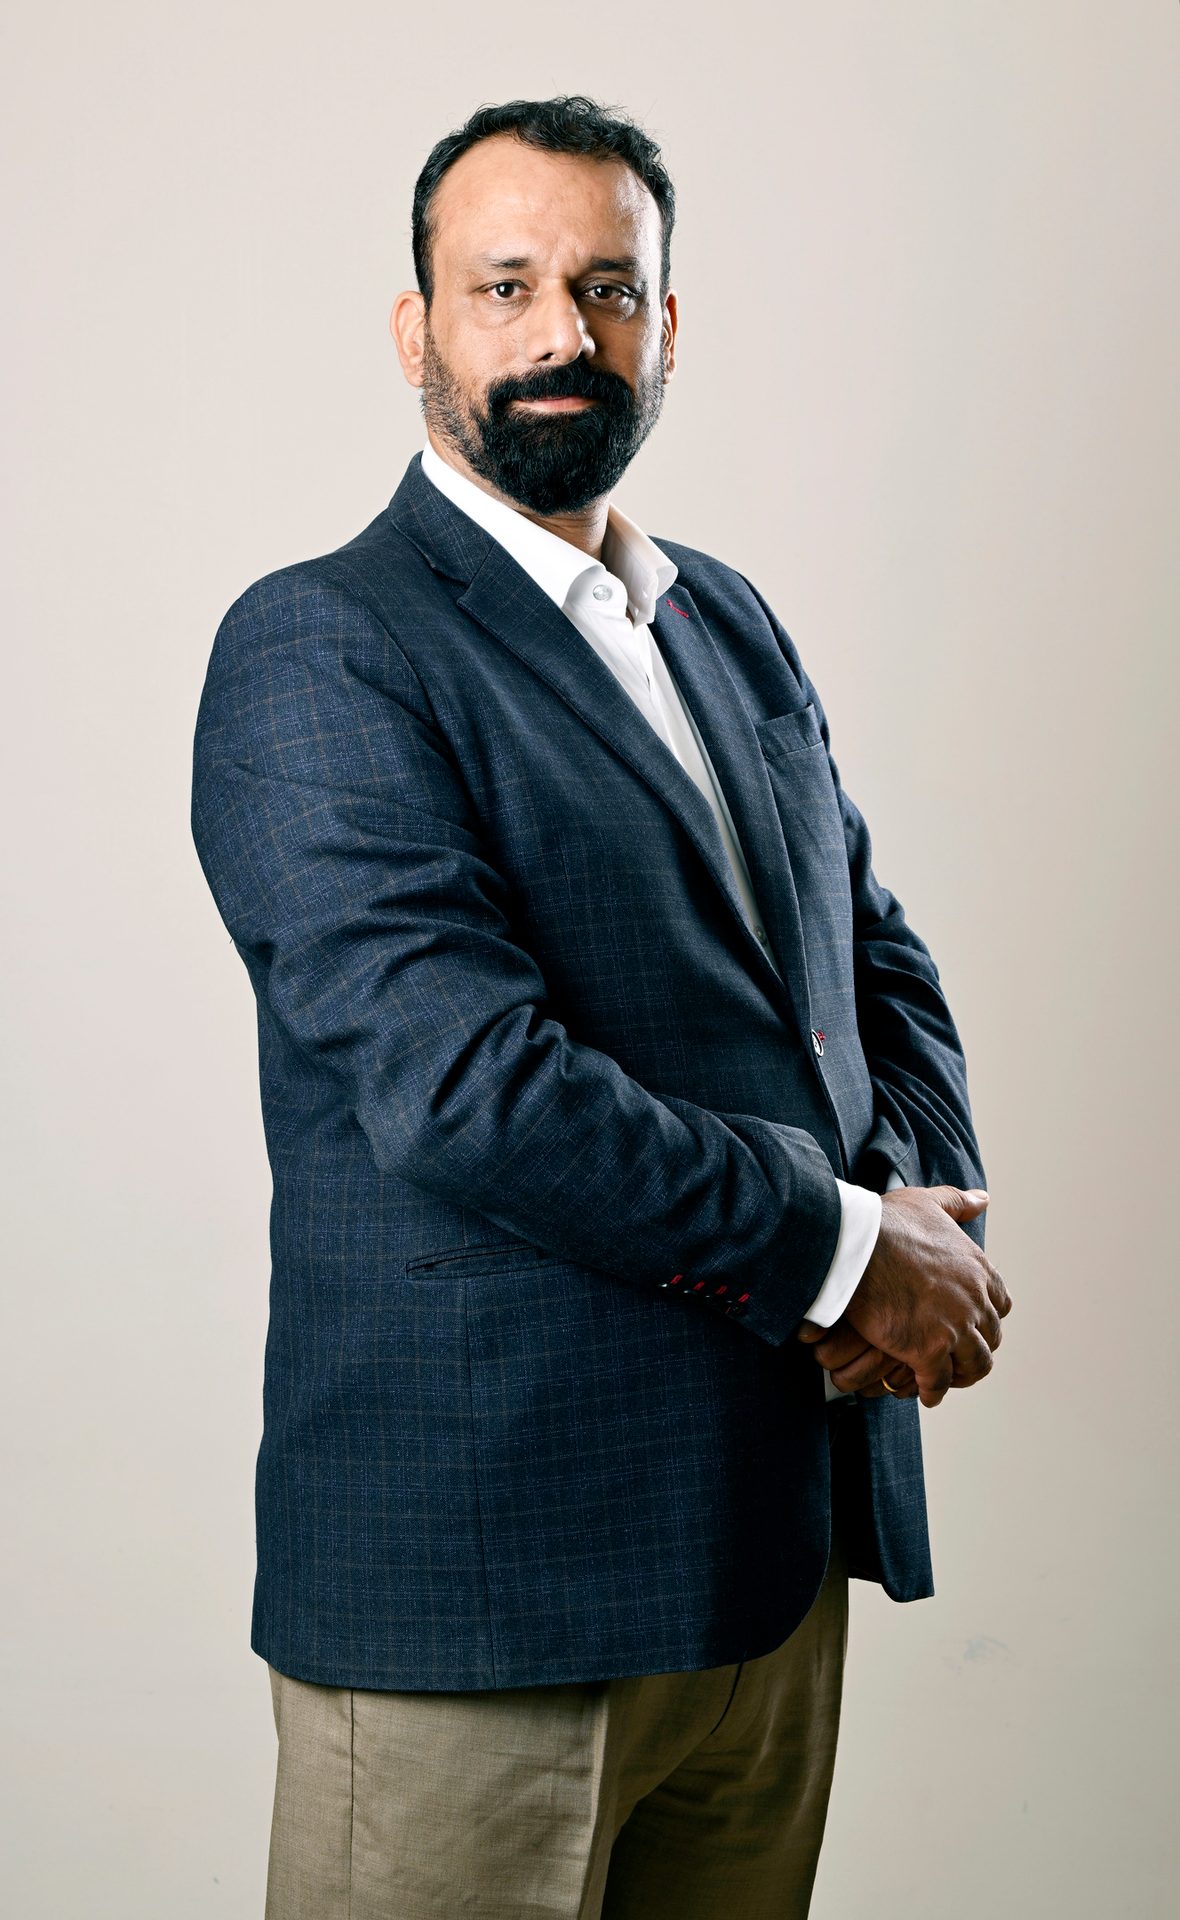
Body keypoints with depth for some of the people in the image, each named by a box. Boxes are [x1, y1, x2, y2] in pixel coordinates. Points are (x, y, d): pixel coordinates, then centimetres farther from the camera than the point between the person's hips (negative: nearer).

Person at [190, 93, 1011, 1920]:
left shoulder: (735, 624, 14)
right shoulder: (319, 651, -11)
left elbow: (877, 961, 18)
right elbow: (461, 1082, -21)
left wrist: (926, 1209, -3)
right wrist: (847, 1251, -14)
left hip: (782, 1549, 7)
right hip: (482, 1569, -7)